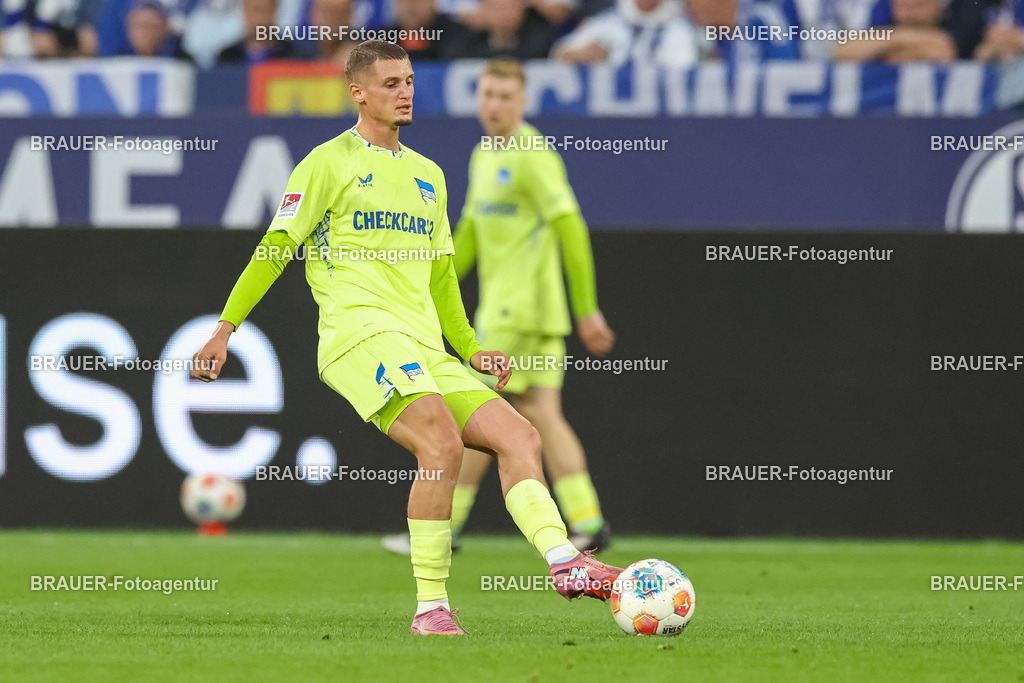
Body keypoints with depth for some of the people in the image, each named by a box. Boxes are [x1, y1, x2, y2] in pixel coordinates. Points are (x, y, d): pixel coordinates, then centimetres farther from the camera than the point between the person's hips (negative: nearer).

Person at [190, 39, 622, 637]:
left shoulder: (428, 175, 24)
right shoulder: (330, 162, 3)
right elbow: (275, 249, 1)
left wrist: (470, 348, 19)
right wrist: (225, 329, -4)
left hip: (426, 351, 7)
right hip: (361, 334, -7)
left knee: (518, 435, -10)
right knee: (443, 446, -27)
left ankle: (563, 561, -22)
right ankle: (431, 608, -22)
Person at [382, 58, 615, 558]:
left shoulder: (532, 156, -12)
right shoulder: (484, 156, 18)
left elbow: (571, 231, -16)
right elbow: (470, 234, 26)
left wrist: (587, 310, -18)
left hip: (520, 310, -9)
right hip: (502, 307, 9)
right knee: (540, 417, 3)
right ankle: (588, 524, -2)